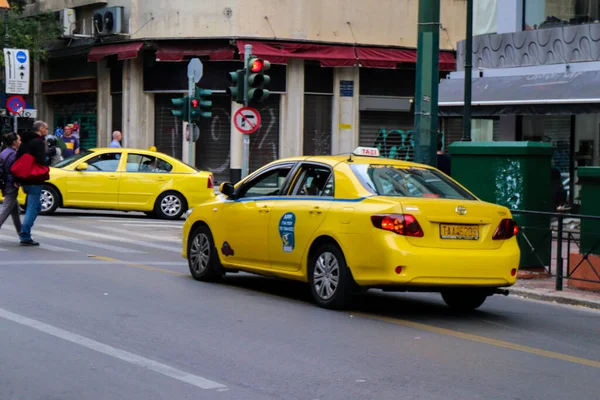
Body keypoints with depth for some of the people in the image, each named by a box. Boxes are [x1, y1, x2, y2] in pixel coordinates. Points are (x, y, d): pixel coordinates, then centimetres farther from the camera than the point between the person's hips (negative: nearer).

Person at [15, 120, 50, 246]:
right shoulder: (39, 142, -12)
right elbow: (40, 161, -21)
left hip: (25, 181, 9)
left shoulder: (25, 141, 16)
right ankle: (25, 237, -7)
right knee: (32, 209, -5)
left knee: (36, 207, 20)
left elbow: (18, 159, 16)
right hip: (35, 181, -9)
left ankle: (24, 233, 15)